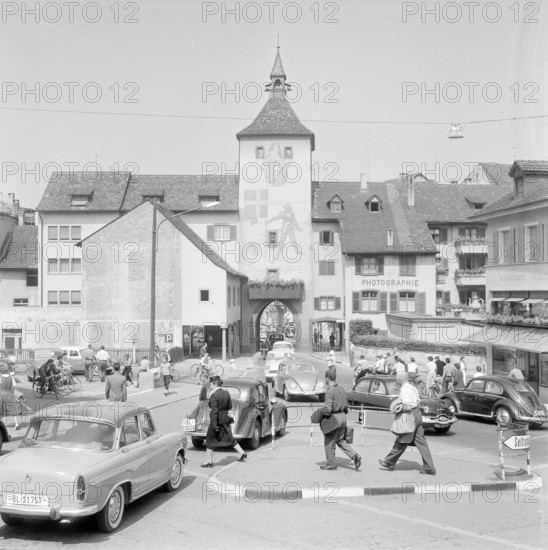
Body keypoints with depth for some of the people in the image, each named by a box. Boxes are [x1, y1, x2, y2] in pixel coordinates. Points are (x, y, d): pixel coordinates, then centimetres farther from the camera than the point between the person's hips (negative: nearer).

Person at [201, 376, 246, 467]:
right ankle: (242, 454, 18)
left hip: (217, 420, -7)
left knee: (210, 440, 8)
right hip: (225, 419, 7)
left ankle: (209, 461, 13)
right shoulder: (226, 393, 2)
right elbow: (230, 406, 9)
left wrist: (214, 425, -19)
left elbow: (214, 411, -21)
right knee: (229, 438, 19)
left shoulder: (213, 395, -19)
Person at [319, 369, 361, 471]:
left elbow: (327, 409, -24)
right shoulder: (341, 390, 7)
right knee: (340, 440, 18)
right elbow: (346, 405, 13)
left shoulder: (330, 392, -19)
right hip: (342, 417, 8)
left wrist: (320, 412, -7)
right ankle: (355, 456, 5)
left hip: (333, 418, -8)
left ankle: (331, 464, 17)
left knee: (329, 442, 7)